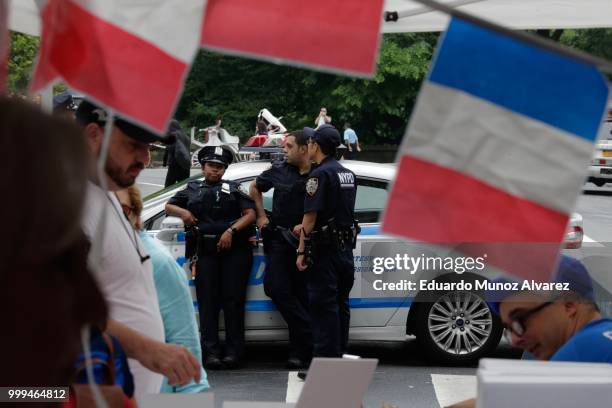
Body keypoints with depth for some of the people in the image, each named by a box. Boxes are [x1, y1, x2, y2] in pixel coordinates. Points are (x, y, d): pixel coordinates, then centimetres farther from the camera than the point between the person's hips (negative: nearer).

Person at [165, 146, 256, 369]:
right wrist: (182, 212, 3)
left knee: (233, 300, -6)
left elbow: (250, 214, 5)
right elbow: (169, 207, 26)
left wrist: (231, 231, -10)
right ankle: (211, 352, -7)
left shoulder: (233, 188, 16)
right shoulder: (192, 189, 21)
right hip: (206, 250, 2)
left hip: (234, 249, -2)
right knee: (207, 301, -5)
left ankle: (233, 351, -5)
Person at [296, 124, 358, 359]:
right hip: (346, 248, 8)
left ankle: (324, 359, -6)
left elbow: (310, 216, -17)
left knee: (323, 307, -6)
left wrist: (301, 251, -13)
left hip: (324, 250, -8)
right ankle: (339, 354, 18)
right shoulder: (348, 175, 13)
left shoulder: (320, 174, -14)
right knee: (340, 305, 13)